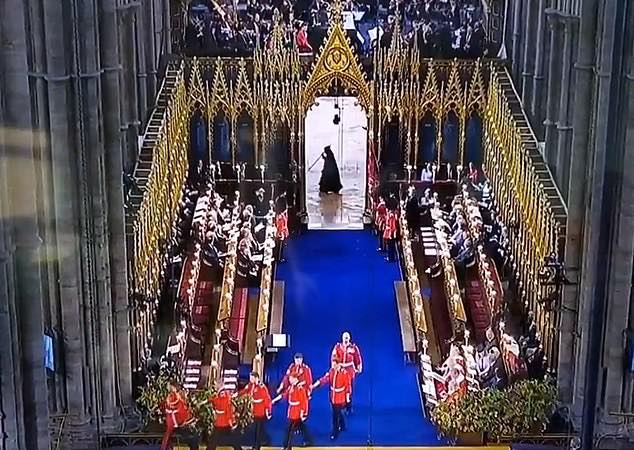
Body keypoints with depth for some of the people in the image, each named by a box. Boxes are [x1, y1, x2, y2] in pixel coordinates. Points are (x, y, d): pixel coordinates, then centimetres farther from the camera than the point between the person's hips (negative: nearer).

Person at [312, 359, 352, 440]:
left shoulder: (345, 373, -18)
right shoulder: (331, 371, -1)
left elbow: (348, 386, -13)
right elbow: (324, 379, -5)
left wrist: (347, 397, -11)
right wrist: (314, 385, -15)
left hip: (340, 398, -6)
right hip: (333, 396, 6)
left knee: (336, 415, -3)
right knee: (338, 412, 22)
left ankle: (335, 433, 6)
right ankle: (342, 426, 42)